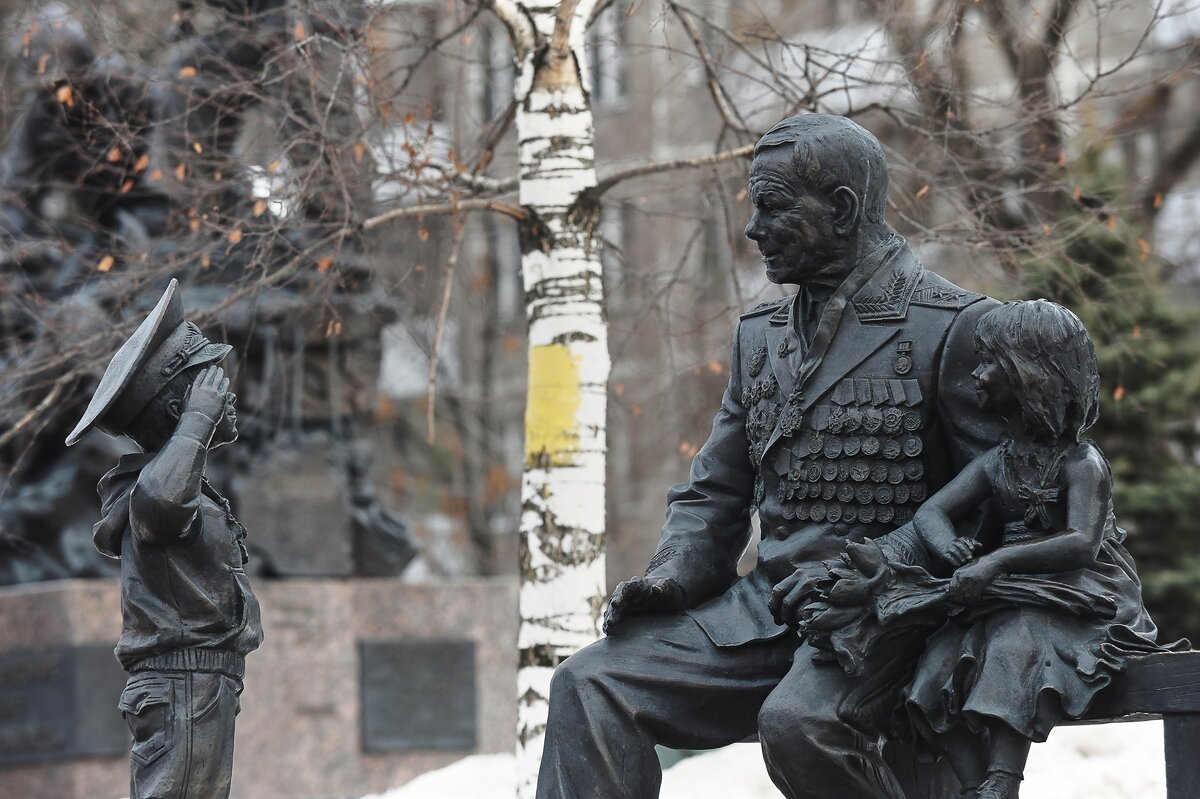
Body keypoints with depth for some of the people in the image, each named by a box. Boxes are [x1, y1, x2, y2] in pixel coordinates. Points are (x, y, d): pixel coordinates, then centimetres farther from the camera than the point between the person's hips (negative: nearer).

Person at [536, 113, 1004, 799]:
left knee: (797, 721, -36)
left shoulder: (955, 329, -3)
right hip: (765, 607, 6)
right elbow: (713, 494, 22)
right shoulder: (761, 336, 18)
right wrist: (669, 578, 0)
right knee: (591, 686, -14)